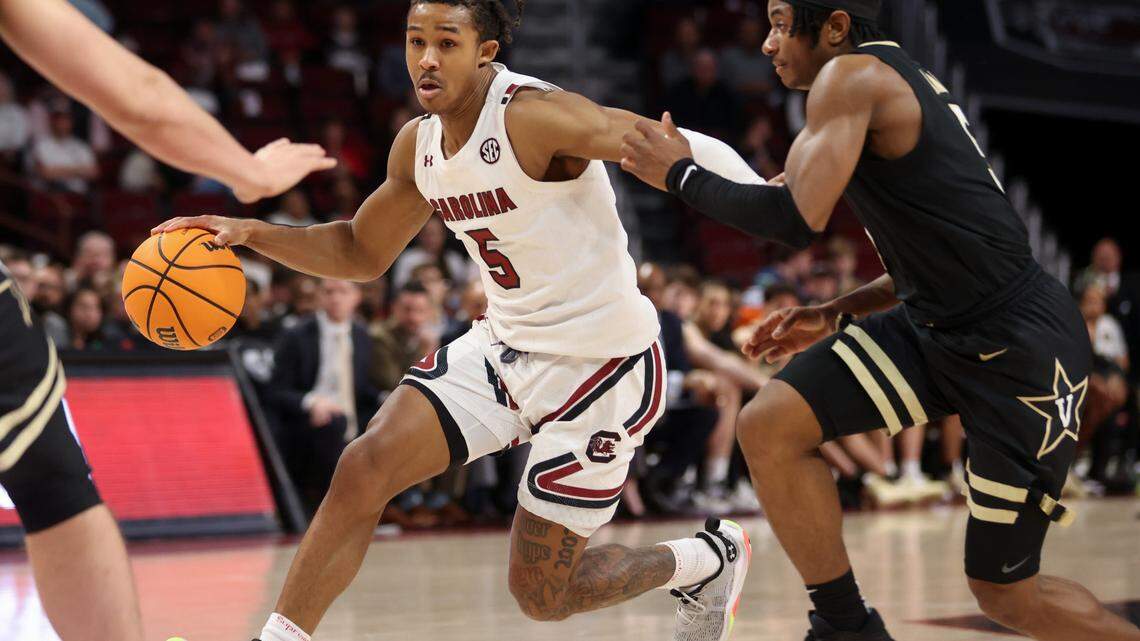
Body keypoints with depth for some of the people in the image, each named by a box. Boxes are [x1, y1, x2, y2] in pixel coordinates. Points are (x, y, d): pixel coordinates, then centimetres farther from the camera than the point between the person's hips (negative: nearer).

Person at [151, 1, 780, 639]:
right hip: (507, 345, 7)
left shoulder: (533, 117, -22)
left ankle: (711, 560, 27)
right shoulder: (418, 145, 3)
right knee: (366, 466, -11)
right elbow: (362, 254, 17)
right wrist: (252, 233, 4)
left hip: (601, 363, -7)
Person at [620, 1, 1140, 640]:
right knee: (769, 427, -4)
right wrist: (837, 316, 16)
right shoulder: (904, 80, 13)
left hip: (1022, 349, -9)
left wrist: (681, 174, -13)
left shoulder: (851, 75, -15)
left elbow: (797, 219, -28)